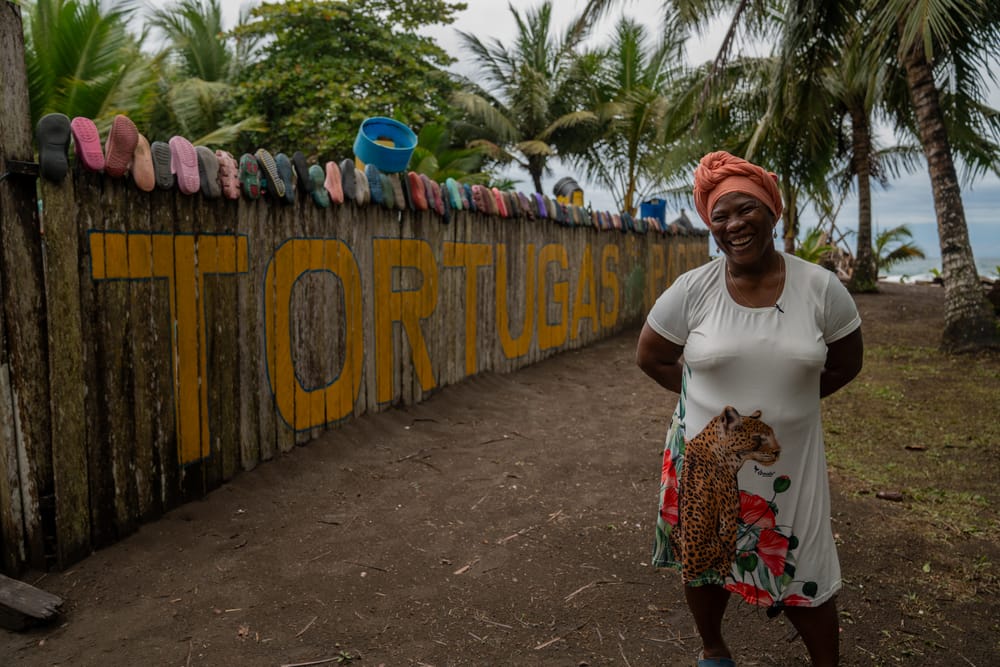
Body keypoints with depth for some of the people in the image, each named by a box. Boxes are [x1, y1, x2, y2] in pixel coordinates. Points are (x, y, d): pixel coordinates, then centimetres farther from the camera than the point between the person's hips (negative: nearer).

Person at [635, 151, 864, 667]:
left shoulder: (821, 287, -8)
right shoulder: (692, 289, -10)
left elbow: (845, 364, 5)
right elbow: (650, 357, 2)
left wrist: (787, 399, -1)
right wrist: (706, 397, -2)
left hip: (789, 461, 0)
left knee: (805, 573, 10)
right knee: (703, 562, 18)